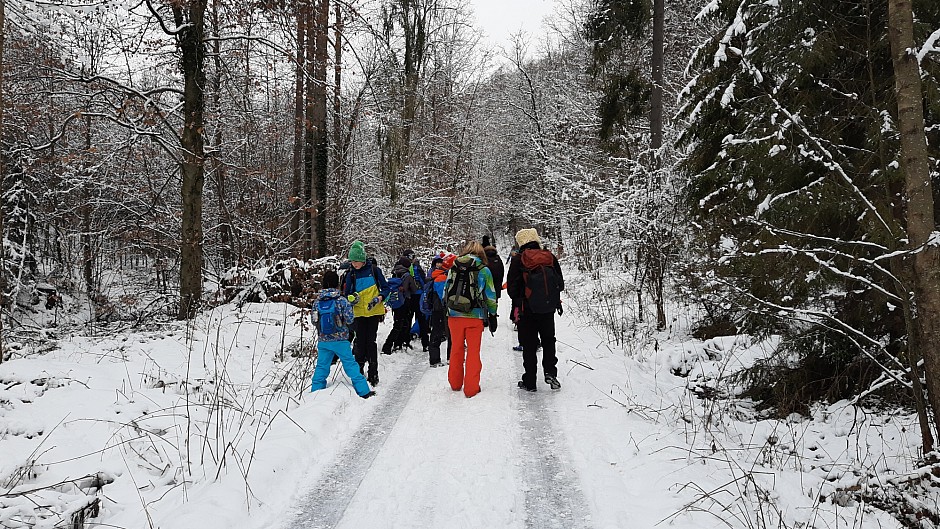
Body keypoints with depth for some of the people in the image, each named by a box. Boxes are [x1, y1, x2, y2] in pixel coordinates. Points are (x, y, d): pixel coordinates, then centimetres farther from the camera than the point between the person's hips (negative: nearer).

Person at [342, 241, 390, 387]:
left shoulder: (374, 270, -3)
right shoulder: (351, 274, 4)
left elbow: (385, 288, 1)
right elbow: (347, 293, 9)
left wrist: (379, 298, -17)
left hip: (374, 311, -2)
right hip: (359, 312, 2)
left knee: (371, 341, -3)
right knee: (360, 341, -3)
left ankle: (373, 373, 6)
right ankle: (359, 370, 11)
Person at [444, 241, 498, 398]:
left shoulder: (453, 268, 5)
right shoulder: (483, 270, -3)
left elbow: (445, 290, 9)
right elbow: (490, 296, -1)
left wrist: (447, 309, 19)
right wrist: (492, 315, 8)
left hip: (454, 315, 3)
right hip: (475, 316, -3)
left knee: (456, 349, 17)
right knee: (473, 351, 6)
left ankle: (455, 383, 28)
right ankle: (471, 388, 7)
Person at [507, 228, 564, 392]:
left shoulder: (518, 261, -9)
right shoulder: (550, 258, -1)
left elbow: (512, 288, -7)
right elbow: (561, 284, 6)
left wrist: (518, 299, 12)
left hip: (527, 310, -2)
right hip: (548, 310, 2)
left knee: (529, 345, 8)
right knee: (548, 340, 19)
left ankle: (530, 382, 12)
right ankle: (550, 372, 1)